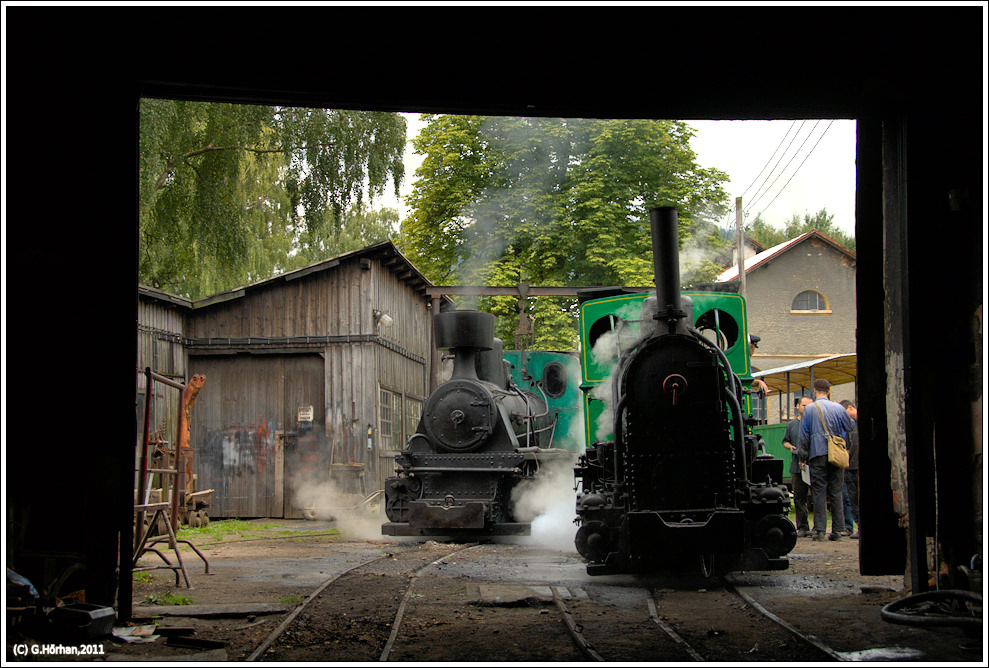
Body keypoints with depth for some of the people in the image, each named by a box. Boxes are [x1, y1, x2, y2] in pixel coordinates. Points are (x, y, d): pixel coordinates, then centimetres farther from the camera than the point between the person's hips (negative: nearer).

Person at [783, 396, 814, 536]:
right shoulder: (792, 424, 15)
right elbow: (785, 441, 25)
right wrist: (790, 446, 3)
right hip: (797, 467, 3)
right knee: (799, 498, 4)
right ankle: (802, 527, 10)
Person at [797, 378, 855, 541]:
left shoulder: (809, 409, 0)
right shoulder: (838, 408, 4)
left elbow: (804, 435, 2)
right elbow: (850, 427, 15)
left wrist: (802, 455, 10)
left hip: (818, 456, -2)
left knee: (819, 493, 0)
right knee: (836, 493, 5)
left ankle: (819, 530, -4)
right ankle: (837, 530, 4)